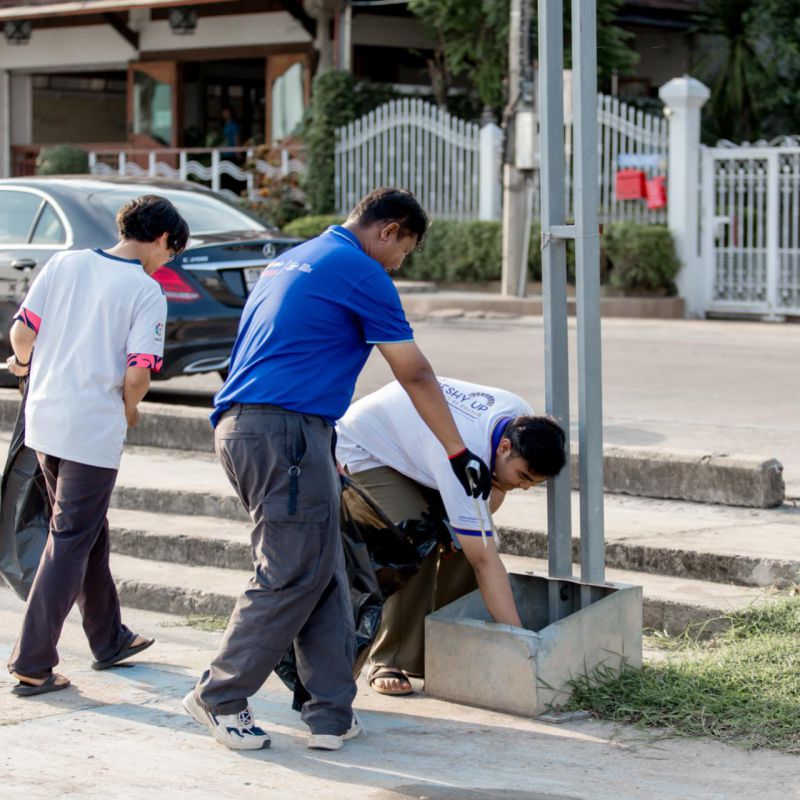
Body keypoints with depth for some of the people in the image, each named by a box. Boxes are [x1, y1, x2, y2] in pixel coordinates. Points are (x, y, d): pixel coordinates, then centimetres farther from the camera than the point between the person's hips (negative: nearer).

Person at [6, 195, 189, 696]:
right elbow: (138, 373, -16)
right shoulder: (147, 291, -9)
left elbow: (22, 331, 4)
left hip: (44, 422, 6)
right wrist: (129, 411, 4)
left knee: (88, 531, 20)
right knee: (70, 545, 1)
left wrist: (24, 362, 26)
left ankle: (110, 640, 33)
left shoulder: (65, 263, 5)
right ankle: (33, 666, -1)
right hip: (93, 430, -6)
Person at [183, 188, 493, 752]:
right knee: (293, 576, -3)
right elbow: (415, 375, -2)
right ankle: (219, 697, 4)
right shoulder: (361, 272, -4)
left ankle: (333, 714, 9)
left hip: (240, 426, 10)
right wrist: (458, 452, 7)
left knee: (323, 575, 10)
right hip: (285, 430, -10)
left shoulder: (293, 261, 24)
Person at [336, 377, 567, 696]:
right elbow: (486, 563, -41)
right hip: (366, 450, -8)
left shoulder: (522, 420, -21)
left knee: (467, 543, -6)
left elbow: (497, 481, 3)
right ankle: (390, 662, -16)